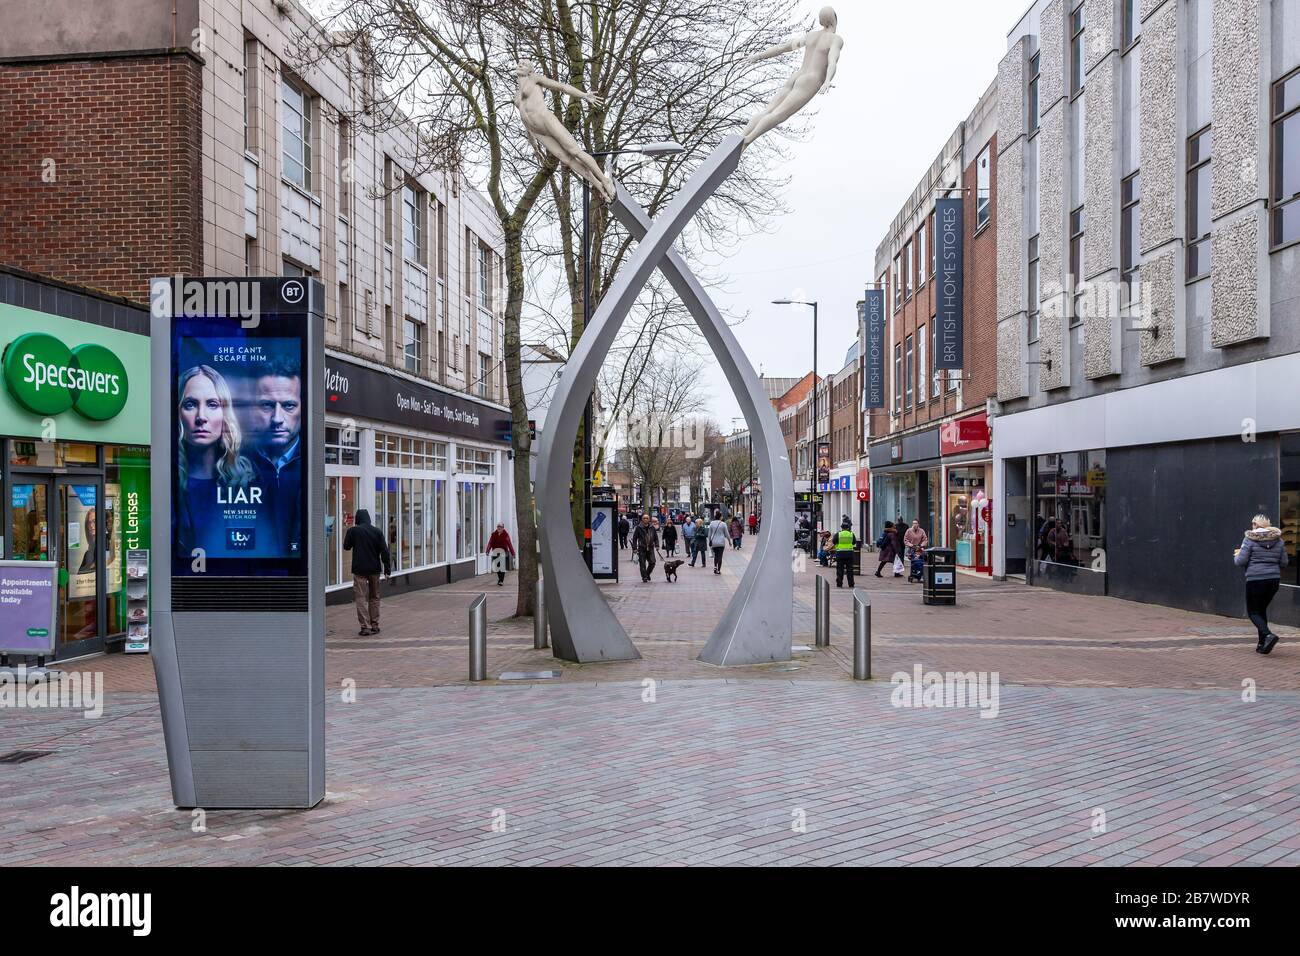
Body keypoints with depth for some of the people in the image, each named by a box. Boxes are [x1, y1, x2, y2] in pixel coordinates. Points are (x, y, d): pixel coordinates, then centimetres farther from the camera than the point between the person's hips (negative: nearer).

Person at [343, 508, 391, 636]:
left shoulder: (353, 531, -6)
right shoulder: (377, 531, 2)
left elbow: (346, 546, 9)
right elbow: (384, 551, -1)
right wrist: (387, 568, 3)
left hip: (360, 569, -3)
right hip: (375, 569, 3)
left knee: (361, 598, -2)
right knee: (374, 597, 14)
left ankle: (365, 627, -9)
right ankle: (375, 625, 17)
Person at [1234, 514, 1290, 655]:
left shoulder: (1249, 540, -8)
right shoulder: (1278, 540, 6)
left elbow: (1241, 562, -10)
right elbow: (1284, 562, 9)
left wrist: (1236, 555, 12)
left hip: (1255, 580, -5)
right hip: (1274, 580, 5)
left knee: (1253, 612, 4)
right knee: (1262, 609, 18)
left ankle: (1268, 635, -22)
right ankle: (1262, 644, 16)